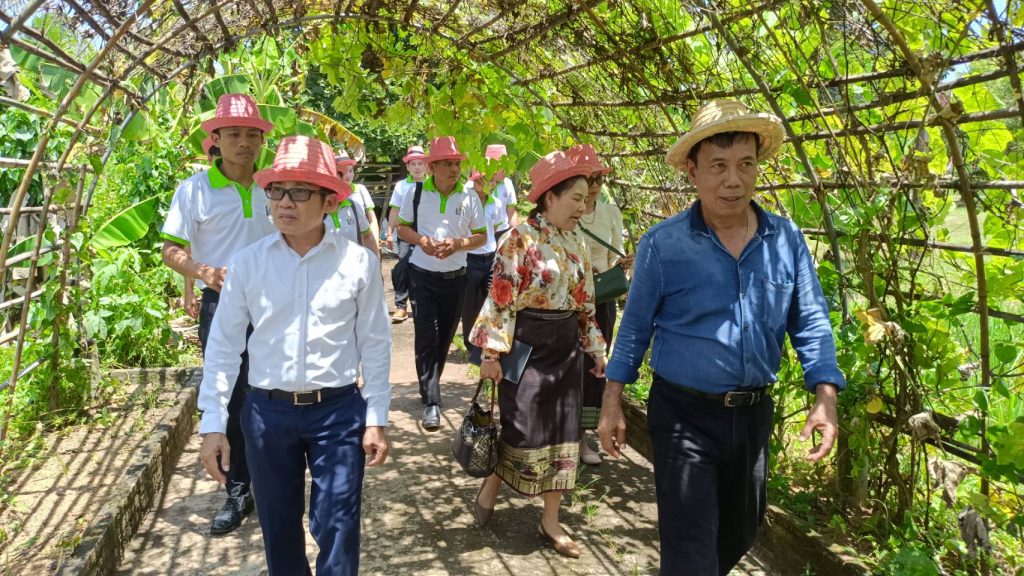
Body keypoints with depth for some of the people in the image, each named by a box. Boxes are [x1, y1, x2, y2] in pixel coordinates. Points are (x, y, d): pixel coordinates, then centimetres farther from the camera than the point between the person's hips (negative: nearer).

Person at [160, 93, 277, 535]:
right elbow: (171, 251, -4)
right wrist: (203, 271, -23)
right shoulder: (195, 189, -5)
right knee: (228, 400, 4)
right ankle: (237, 492, 19)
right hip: (221, 306, -2)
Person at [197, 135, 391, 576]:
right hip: (267, 411, 2)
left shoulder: (358, 262, -6)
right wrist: (213, 423, 1)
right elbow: (223, 345, 2)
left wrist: (377, 419, 0)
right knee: (278, 526, 16)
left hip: (338, 410, -2)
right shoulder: (248, 263, -3)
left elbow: (375, 344, -1)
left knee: (337, 528, 4)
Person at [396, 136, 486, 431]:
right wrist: (422, 240, -16)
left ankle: (430, 387, 35)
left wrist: (458, 244, -18)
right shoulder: (416, 193, -4)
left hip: (454, 277, 2)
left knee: (444, 337, 13)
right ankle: (431, 402, -4)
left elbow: (482, 236, 1)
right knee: (426, 337, -7)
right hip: (422, 275, -1)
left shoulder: (469, 197, -4)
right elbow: (402, 228, 4)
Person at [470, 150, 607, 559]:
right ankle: (489, 490, 28)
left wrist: (596, 348, 16)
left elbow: (585, 302, 16)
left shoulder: (576, 243, 9)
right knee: (523, 428, -2)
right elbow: (500, 298, -13)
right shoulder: (521, 238, -12)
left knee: (562, 430, 9)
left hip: (566, 346, 7)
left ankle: (550, 520, 21)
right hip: (527, 345, -6)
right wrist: (491, 351, -15)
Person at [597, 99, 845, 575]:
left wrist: (825, 398, -10)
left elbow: (811, 321, 1)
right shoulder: (662, 244, -11)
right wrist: (613, 404, -2)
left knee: (741, 532, 23)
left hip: (754, 412, 5)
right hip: (684, 413, -4)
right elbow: (635, 327, -3)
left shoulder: (787, 239, -3)